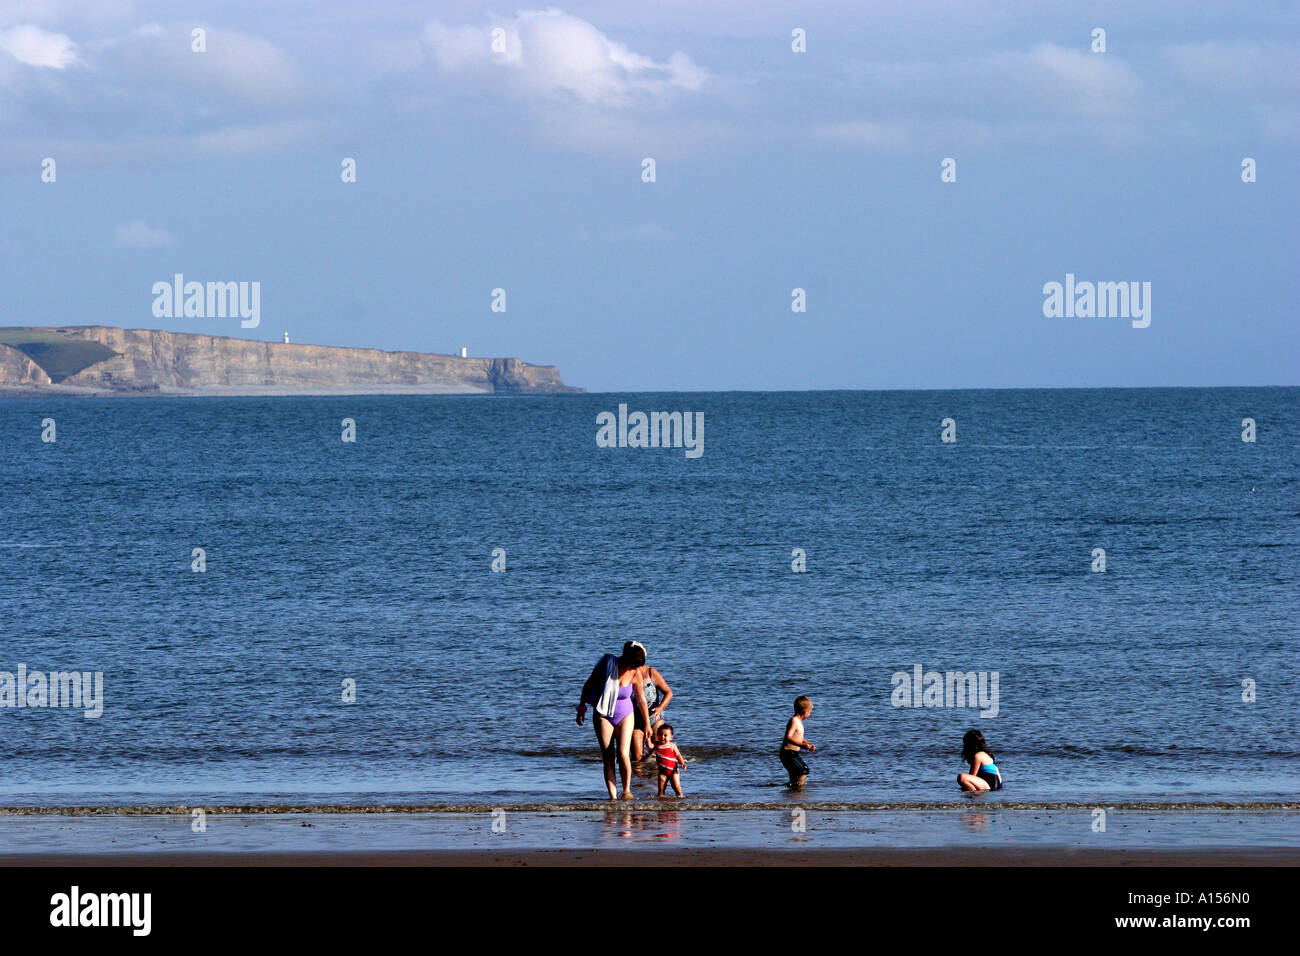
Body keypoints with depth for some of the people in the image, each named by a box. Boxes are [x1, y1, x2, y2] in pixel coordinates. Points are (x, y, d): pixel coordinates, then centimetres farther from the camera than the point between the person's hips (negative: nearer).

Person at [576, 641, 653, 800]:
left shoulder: (635, 674, -9)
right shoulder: (607, 664, -13)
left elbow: (641, 700, 3)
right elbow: (589, 684, 1)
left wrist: (648, 725, 9)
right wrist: (582, 707, 4)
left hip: (624, 716, 0)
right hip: (603, 716, 0)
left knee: (623, 754, -15)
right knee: (608, 757, -6)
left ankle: (626, 791, 1)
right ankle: (613, 796, -6)